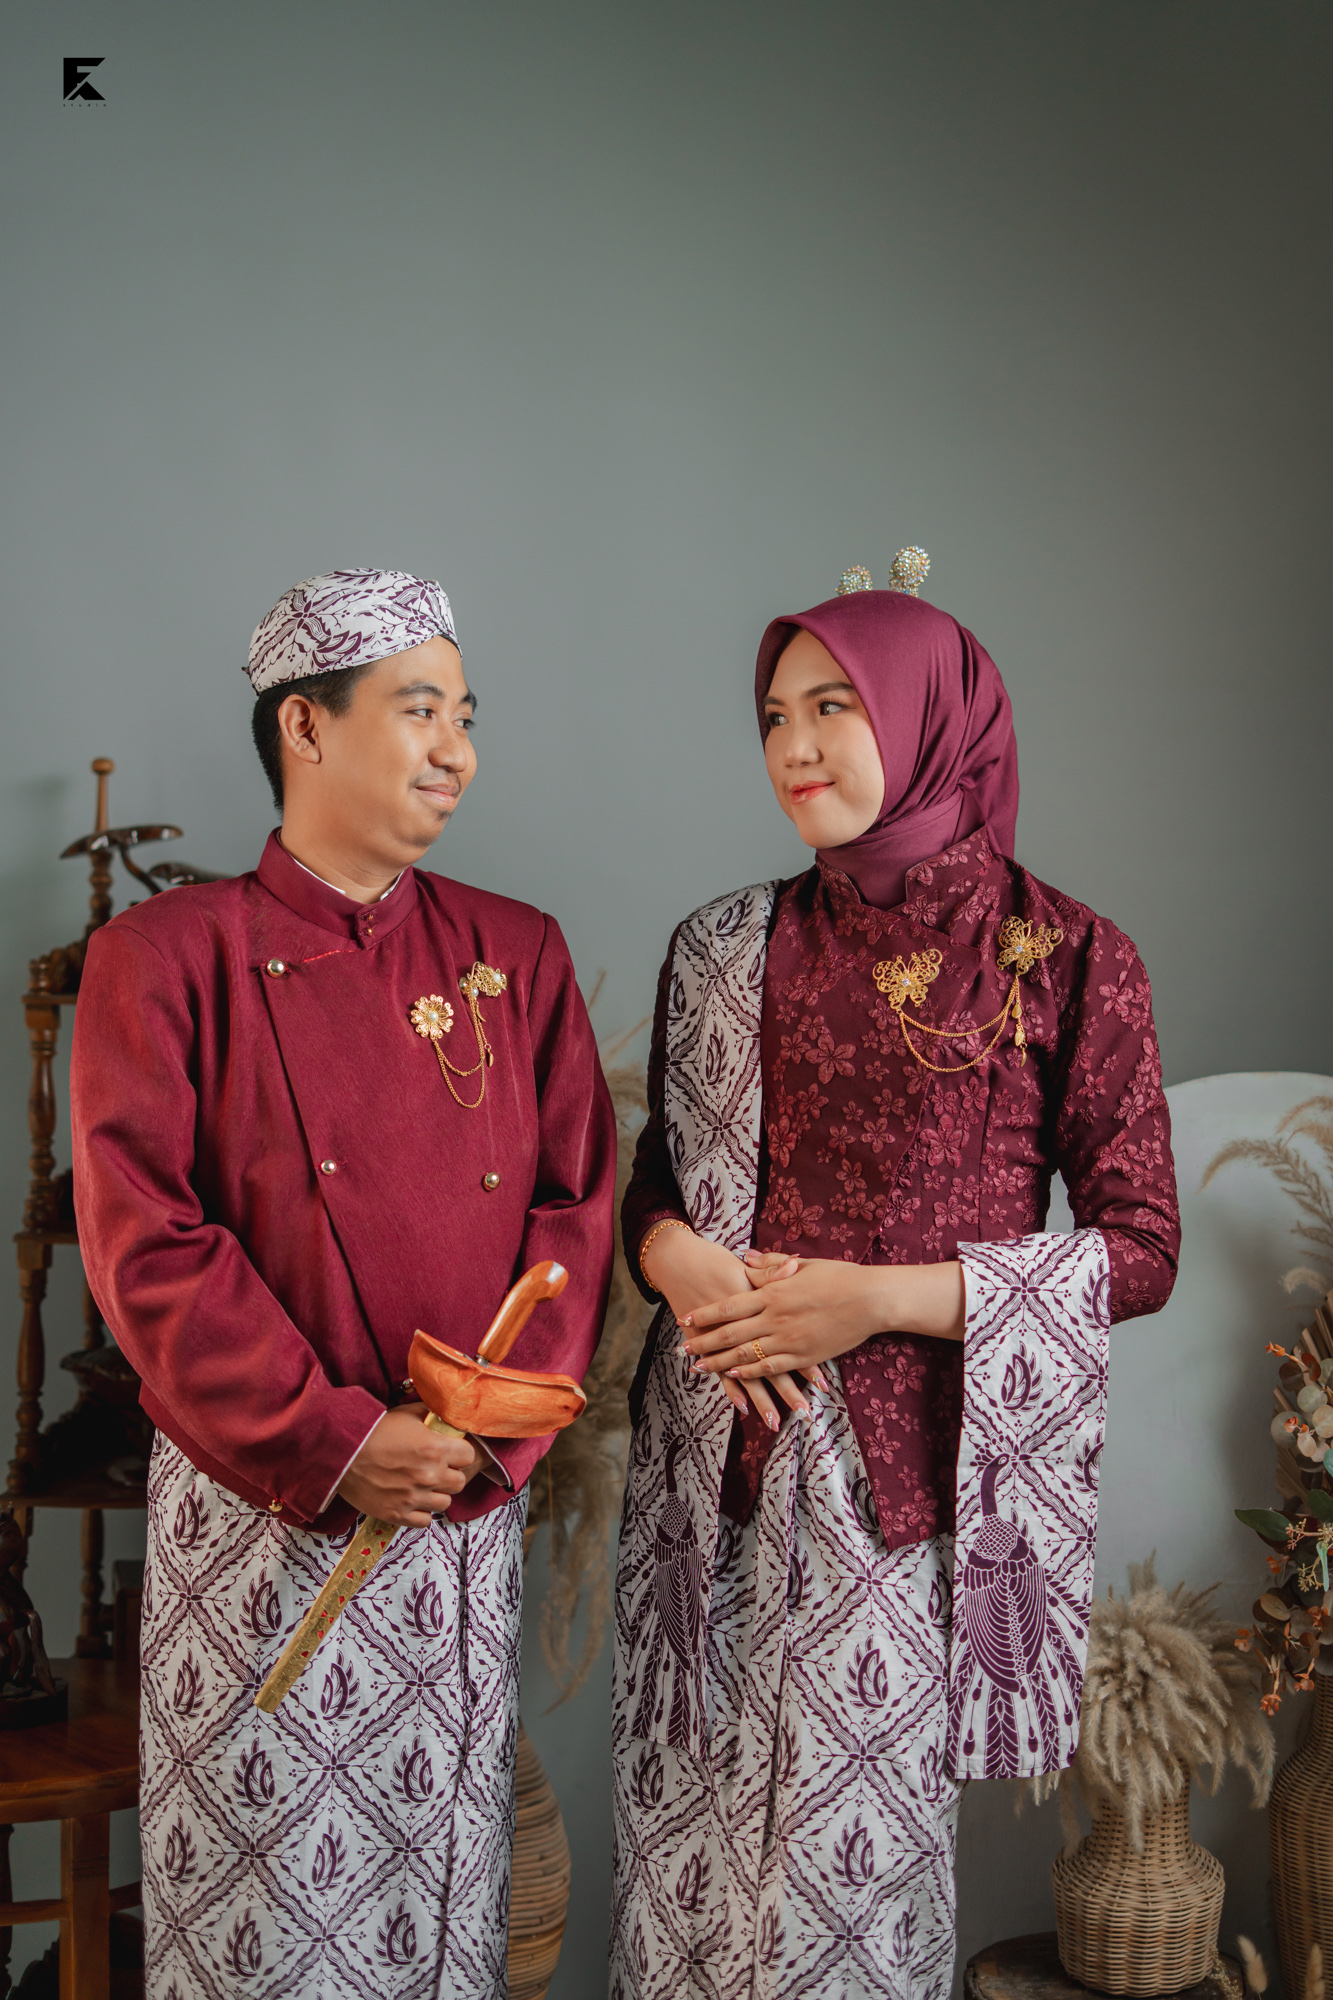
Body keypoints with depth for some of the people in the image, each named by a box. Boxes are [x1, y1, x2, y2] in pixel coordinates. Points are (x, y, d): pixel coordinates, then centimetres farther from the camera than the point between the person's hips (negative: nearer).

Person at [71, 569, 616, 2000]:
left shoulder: (515, 956, 7)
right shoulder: (165, 958, -5)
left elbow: (578, 1208, 3)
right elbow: (145, 1245, -11)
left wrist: (492, 1428, -10)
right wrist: (333, 1443, -16)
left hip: (471, 1505, 3)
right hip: (257, 1510, -3)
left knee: (441, 1868, 13)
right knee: (262, 1866, 7)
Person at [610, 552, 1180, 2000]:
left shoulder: (1069, 959, -5)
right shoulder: (726, 948, 6)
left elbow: (1140, 1248, -4)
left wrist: (879, 1298, -13)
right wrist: (677, 1258, -9)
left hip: (912, 1467, -3)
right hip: (722, 1456, 3)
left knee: (848, 1847, 4)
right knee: (688, 1831, 9)